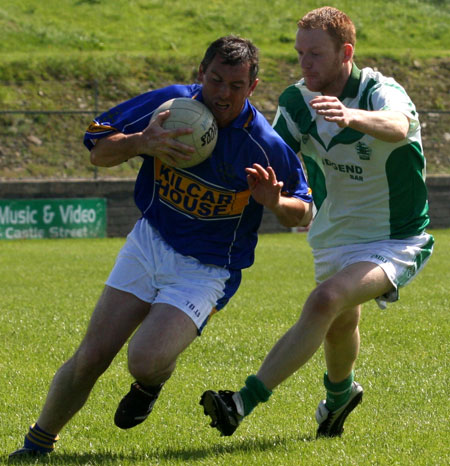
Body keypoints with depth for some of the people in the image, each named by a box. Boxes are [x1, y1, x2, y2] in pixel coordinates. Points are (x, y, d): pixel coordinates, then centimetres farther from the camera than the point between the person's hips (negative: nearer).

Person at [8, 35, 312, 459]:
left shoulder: (265, 145, -16)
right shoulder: (168, 104, -10)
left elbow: (303, 215, -3)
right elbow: (98, 150, -1)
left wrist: (275, 202, -27)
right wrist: (141, 142, -22)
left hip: (206, 269, -3)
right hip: (148, 244, 3)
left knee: (145, 360, -24)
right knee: (92, 356, -5)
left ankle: (152, 380, 15)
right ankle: (37, 445, 16)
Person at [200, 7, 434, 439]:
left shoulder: (382, 92, -24)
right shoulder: (296, 103, -6)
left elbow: (397, 126, -48)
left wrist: (352, 116, -70)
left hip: (395, 244, -7)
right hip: (334, 238, 7)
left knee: (326, 300, -29)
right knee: (339, 326, 23)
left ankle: (244, 402, -34)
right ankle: (340, 394, 57)